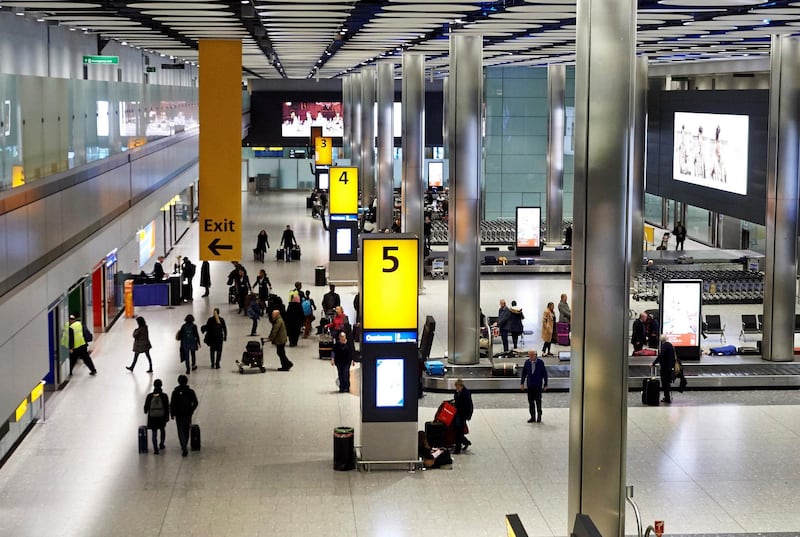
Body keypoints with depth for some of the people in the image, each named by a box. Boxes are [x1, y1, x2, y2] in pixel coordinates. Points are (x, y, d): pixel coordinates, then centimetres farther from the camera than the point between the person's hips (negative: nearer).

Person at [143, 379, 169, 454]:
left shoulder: (150, 396, -9)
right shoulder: (164, 396, -12)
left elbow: (146, 406, 0)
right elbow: (167, 407, -9)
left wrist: (146, 411, 23)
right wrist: (167, 417, 1)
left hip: (152, 418, 0)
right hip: (162, 417, 0)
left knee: (154, 433, 7)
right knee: (162, 430, 27)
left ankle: (155, 449, -1)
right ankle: (161, 444, 39)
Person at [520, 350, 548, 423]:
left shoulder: (540, 362, -8)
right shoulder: (527, 362, -1)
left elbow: (545, 374, -2)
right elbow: (524, 373, 7)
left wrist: (545, 384, -1)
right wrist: (522, 383, 5)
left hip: (538, 385, -3)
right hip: (530, 385, 3)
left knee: (538, 400, 1)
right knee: (531, 401, 5)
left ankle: (539, 416, 16)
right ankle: (533, 417, 13)